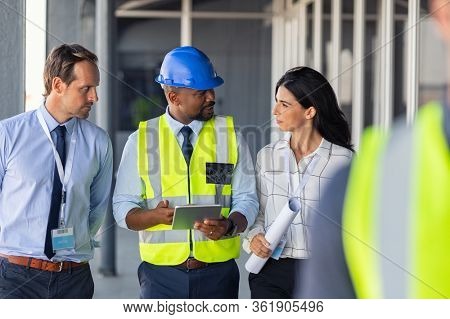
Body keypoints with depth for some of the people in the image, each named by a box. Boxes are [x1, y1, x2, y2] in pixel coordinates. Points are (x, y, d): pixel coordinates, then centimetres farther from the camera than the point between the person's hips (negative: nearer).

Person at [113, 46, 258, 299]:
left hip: (218, 274, 1)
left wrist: (229, 226, -19)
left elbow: (246, 200, 3)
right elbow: (123, 208, 3)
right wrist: (155, 215, -18)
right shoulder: (142, 140, 3)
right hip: (161, 275, -1)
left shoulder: (230, 136, 5)